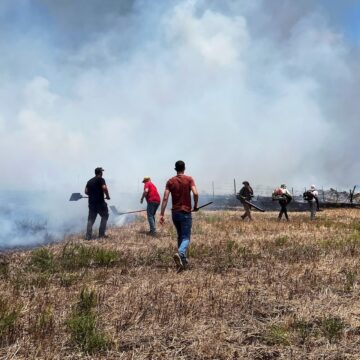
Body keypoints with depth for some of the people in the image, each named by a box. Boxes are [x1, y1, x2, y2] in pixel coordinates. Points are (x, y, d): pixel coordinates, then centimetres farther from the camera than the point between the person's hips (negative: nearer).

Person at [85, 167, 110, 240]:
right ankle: (101, 234, 7)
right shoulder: (101, 179, -5)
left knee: (91, 219, 8)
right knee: (105, 216, 12)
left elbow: (86, 191, 11)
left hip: (91, 202, 6)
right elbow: (104, 188, -19)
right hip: (100, 202, -5)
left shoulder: (90, 181, 14)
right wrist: (107, 196, -6)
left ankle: (88, 236, -1)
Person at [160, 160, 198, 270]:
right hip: (186, 213, -4)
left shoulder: (170, 181, 3)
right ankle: (180, 254, -31)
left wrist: (162, 214, -4)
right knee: (186, 237, -3)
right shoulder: (189, 179, -4)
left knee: (180, 236, 20)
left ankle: (183, 260, 23)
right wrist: (195, 206, 0)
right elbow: (195, 193, -17)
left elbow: (165, 198, -4)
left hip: (175, 213, 4)